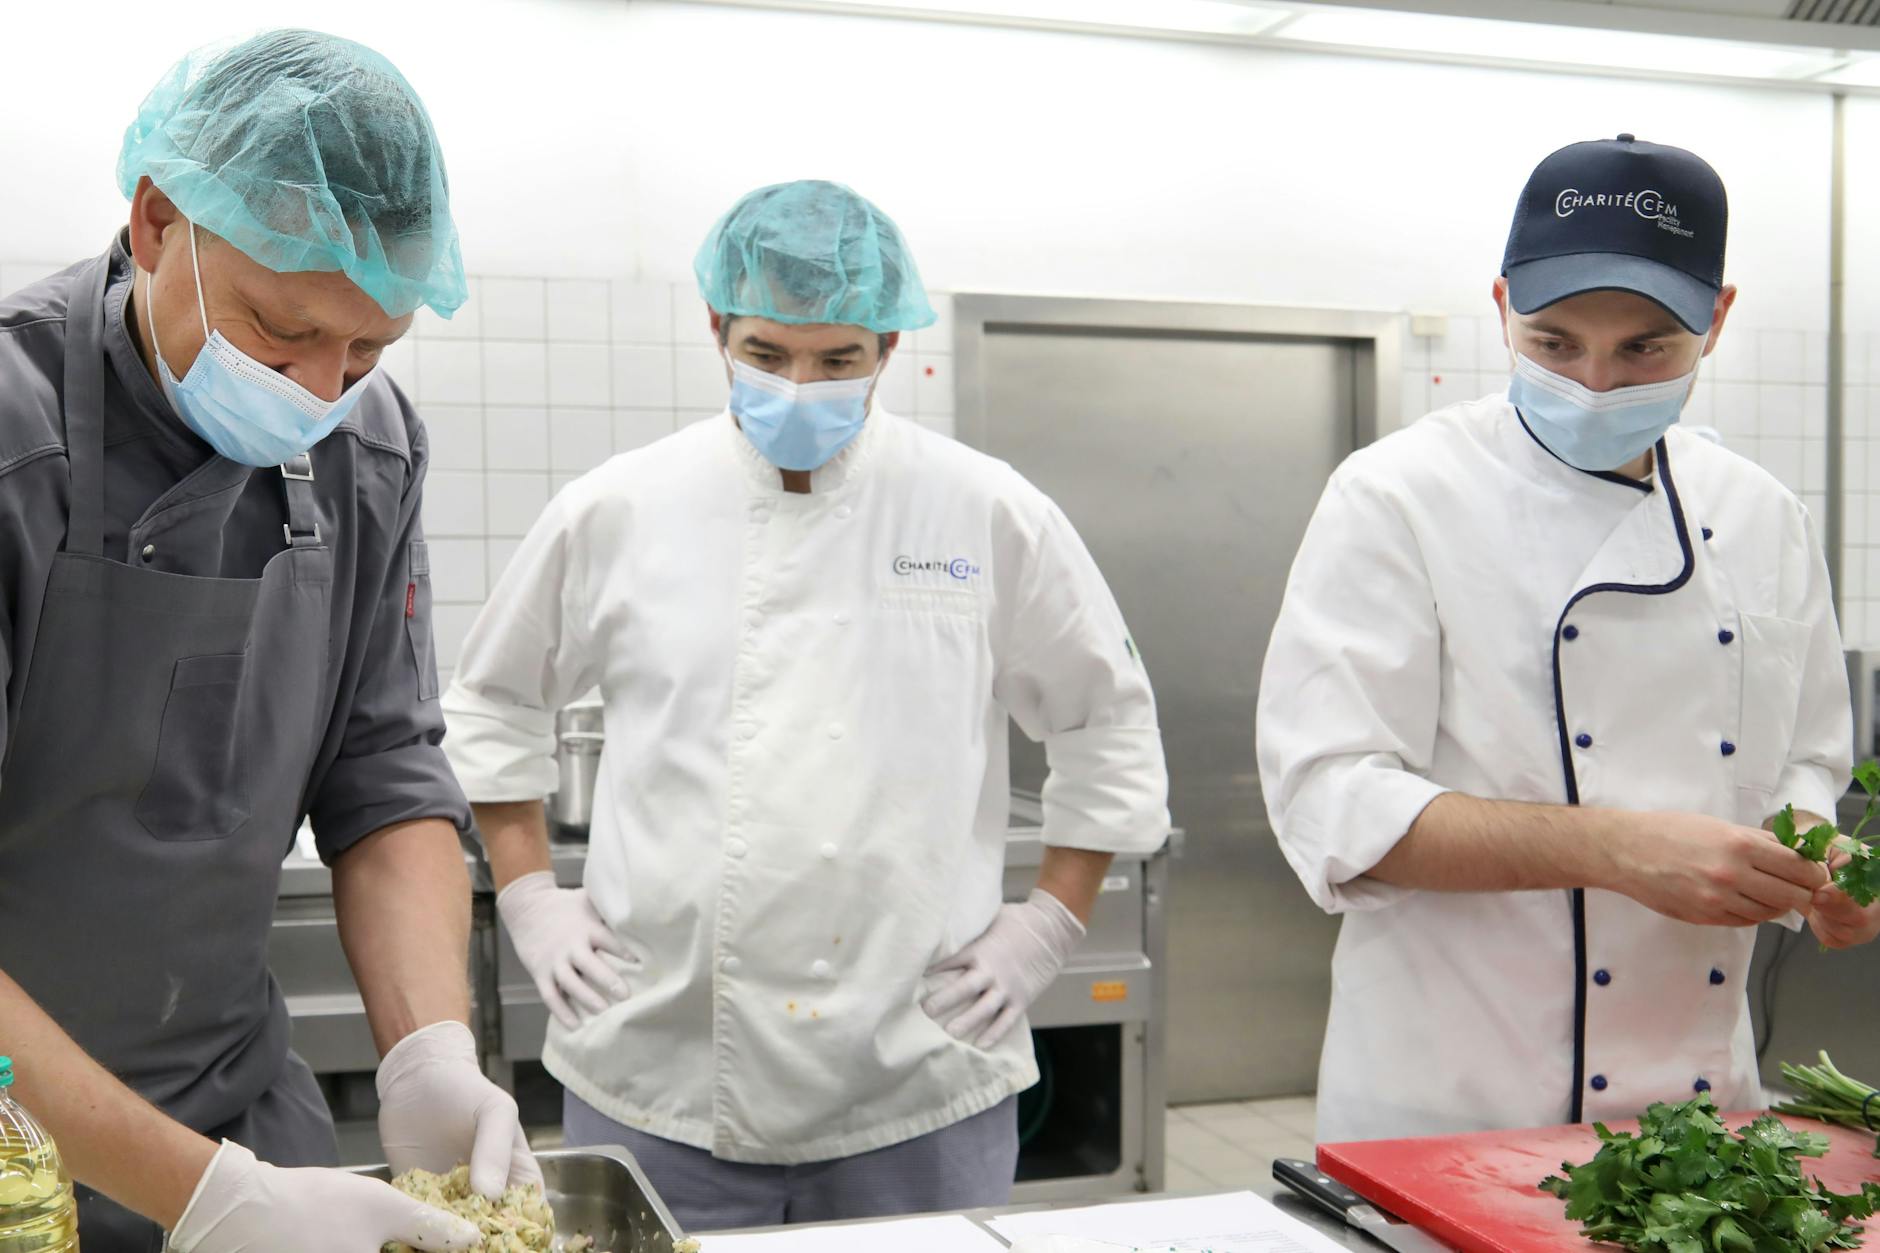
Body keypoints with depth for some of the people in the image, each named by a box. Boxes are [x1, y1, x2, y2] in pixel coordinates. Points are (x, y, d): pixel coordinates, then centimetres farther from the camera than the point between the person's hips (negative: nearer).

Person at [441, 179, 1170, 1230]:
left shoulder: (990, 516, -2)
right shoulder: (616, 512, 1)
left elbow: (1112, 725, 8)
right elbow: (493, 706, 14)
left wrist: (1049, 926, 3)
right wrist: (530, 899, 7)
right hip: (658, 1077, 1)